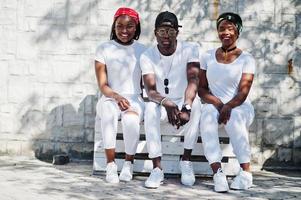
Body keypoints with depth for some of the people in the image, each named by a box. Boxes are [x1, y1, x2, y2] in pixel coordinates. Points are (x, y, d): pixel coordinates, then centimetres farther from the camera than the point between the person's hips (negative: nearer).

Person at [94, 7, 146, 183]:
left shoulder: (142, 50, 8)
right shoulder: (104, 49, 5)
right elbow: (102, 85, 0)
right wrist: (117, 96, -20)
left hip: (134, 99, 0)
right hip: (110, 98, 0)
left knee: (131, 120, -34)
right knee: (109, 112, -36)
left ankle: (129, 164, -12)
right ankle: (111, 165, -29)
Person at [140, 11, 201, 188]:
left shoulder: (190, 49, -10)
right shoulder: (147, 56, -8)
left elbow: (193, 80, -24)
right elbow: (150, 90, -19)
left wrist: (186, 108, -43)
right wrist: (166, 102, -43)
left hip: (183, 102, 0)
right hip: (161, 103, 1)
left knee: (196, 103, -34)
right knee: (150, 109, -33)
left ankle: (186, 160, -21)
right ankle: (157, 168, -30)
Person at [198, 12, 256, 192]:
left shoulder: (246, 59, 0)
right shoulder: (207, 57, 8)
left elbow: (243, 93, -9)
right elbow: (202, 89, 5)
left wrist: (228, 107, -28)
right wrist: (218, 104, -14)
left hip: (240, 108, -2)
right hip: (214, 105, 2)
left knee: (234, 117, -37)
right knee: (207, 113, -34)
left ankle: (246, 172, -29)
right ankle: (218, 172, -41)